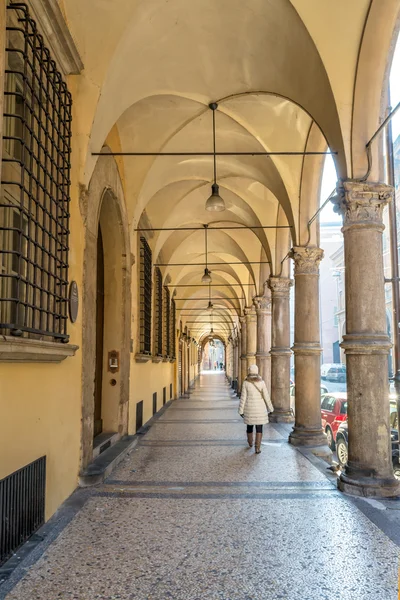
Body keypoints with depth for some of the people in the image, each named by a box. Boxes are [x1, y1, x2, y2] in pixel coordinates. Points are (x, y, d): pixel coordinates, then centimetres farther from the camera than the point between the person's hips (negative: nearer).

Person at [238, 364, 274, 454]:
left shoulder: (245, 382, -10)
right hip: (260, 408, -1)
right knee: (259, 428, 5)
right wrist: (270, 408, 6)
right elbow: (266, 396, -6)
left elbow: (243, 397, -9)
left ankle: (250, 442, 41)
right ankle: (257, 448, -2)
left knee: (250, 425, 21)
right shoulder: (261, 382, -9)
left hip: (249, 408, 1)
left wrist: (241, 410, -2)